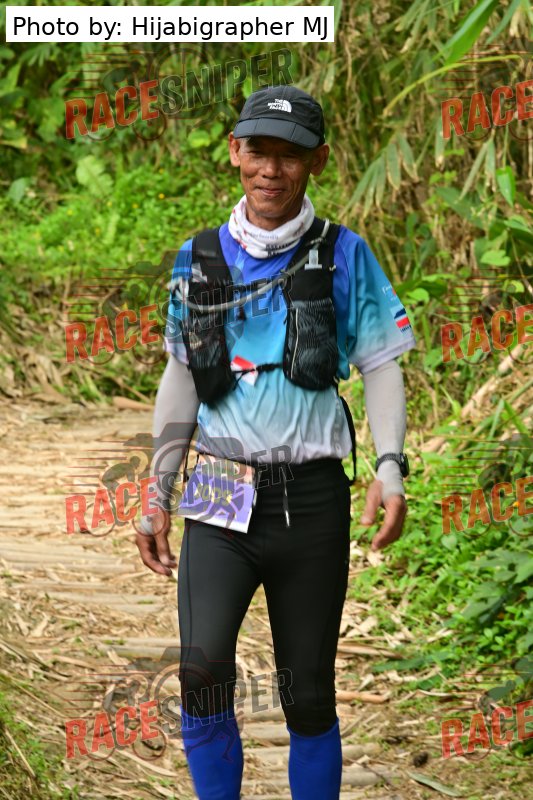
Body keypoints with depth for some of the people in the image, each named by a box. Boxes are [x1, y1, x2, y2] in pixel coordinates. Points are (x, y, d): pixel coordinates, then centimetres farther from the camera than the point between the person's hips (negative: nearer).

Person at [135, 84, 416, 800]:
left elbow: (381, 368, 3)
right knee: (203, 672, -19)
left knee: (308, 695, 5)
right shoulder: (199, 260, 9)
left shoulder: (345, 257, 3)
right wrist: (157, 497, 14)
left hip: (312, 499, -1)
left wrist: (391, 467, -14)